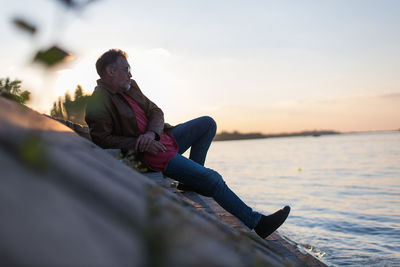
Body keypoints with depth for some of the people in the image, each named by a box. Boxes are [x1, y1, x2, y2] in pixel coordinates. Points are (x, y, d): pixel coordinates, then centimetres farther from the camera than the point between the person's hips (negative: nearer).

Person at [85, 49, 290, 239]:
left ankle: (192, 176, 6)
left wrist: (152, 132, -16)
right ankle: (256, 223, -3)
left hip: (162, 137, 9)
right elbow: (102, 139, -18)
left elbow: (155, 111, 7)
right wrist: (140, 144, -23)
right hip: (151, 153, -9)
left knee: (208, 123, 9)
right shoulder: (98, 104, -15)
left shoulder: (130, 86, 9)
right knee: (212, 179, -13)